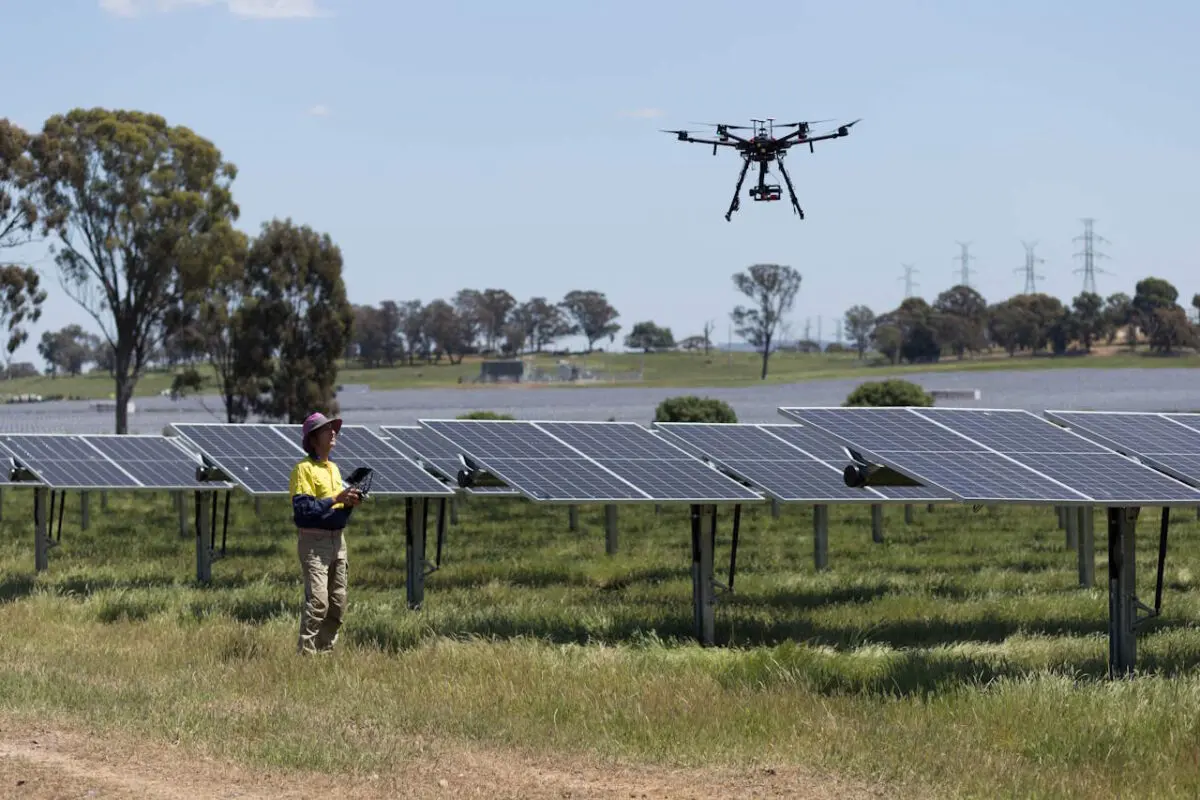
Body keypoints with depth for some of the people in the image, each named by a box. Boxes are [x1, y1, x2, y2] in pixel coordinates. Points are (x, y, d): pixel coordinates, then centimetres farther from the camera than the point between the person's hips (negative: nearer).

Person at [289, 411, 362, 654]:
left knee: (338, 603, 9)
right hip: (314, 541, -8)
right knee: (317, 600, -17)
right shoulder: (304, 469, -8)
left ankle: (325, 648, 17)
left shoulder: (333, 468, 18)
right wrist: (335, 500, -21)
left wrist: (350, 502, 1)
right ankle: (306, 651, -16)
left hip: (337, 540, 9)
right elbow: (302, 508, -20)